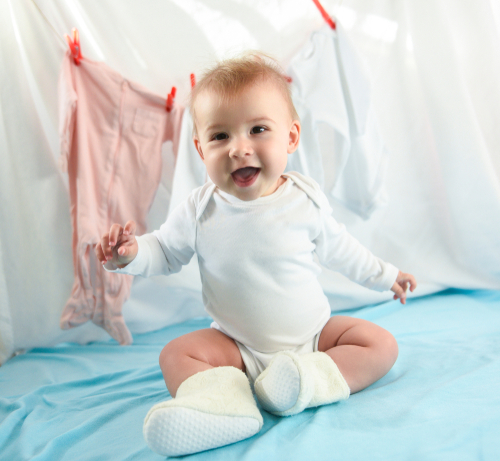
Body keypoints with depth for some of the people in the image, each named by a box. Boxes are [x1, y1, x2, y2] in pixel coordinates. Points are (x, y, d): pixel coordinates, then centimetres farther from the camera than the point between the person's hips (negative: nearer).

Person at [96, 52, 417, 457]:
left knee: (382, 345, -14)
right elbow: (166, 252, 2)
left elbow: (337, 248, 8)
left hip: (314, 333, 1)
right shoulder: (201, 210, -13)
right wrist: (131, 253, -21)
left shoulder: (305, 200, -11)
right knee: (176, 354, -19)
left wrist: (384, 275, 19)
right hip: (236, 345, 0)